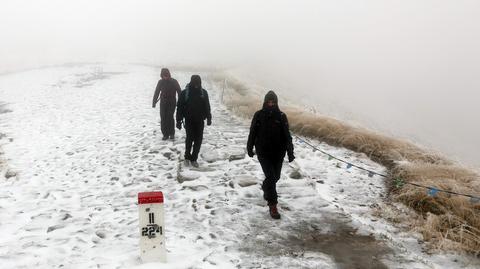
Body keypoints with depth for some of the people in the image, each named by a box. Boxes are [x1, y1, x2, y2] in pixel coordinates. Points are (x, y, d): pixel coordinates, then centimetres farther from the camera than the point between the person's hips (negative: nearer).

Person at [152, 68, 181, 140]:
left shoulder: (174, 82, -6)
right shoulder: (160, 82, 1)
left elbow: (179, 92, -2)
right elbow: (156, 93, 8)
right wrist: (154, 102, 5)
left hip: (172, 103, -3)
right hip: (163, 103, 3)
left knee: (170, 117, -12)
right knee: (163, 118, -1)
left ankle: (172, 133, 2)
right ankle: (165, 134, 9)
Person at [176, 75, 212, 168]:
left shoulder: (204, 93, 1)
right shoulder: (185, 93, -8)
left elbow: (207, 106, 11)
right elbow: (179, 107, -5)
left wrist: (209, 118, 9)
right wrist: (179, 120, -6)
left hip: (200, 121, 3)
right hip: (189, 120, -3)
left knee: (198, 140, 1)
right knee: (189, 138, -7)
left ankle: (194, 159, 13)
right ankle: (187, 156, 15)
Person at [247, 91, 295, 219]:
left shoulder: (281, 116, -2)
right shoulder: (259, 115, -5)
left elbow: (287, 135, -2)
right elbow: (252, 133, 4)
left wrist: (290, 152, -6)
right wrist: (249, 148, 10)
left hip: (278, 152, 3)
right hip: (263, 152, -2)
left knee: (275, 176, 15)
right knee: (270, 177, -11)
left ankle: (266, 188, 49)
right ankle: (272, 205, -4)